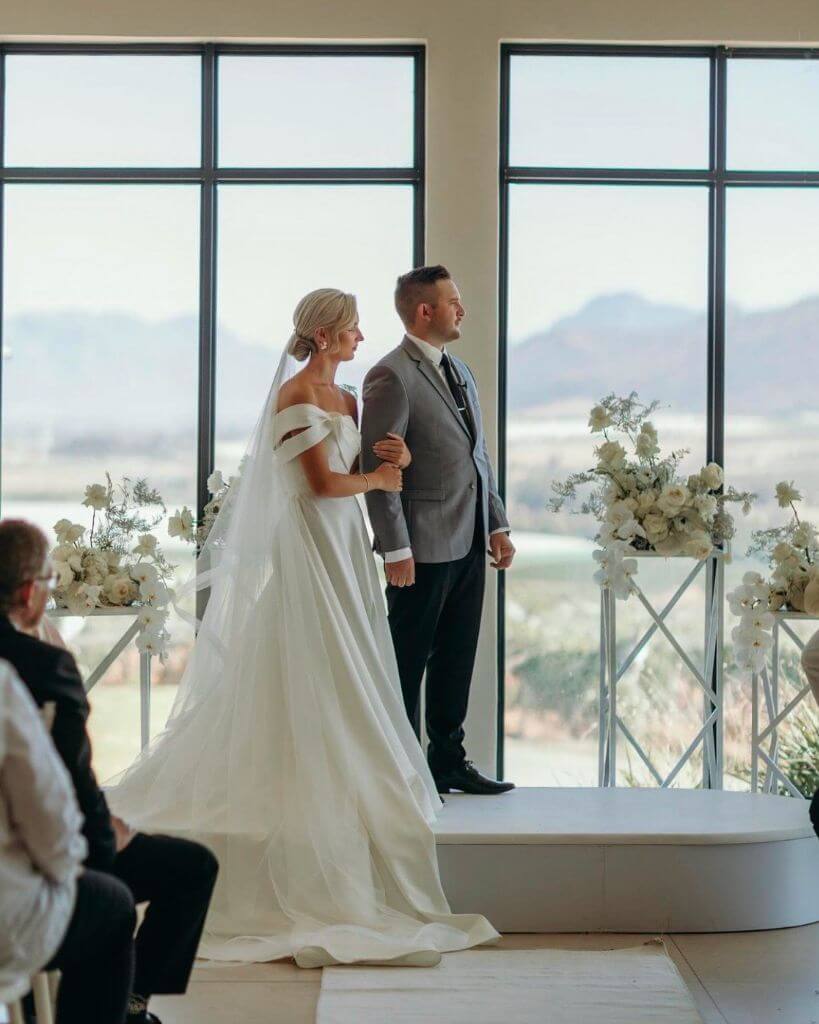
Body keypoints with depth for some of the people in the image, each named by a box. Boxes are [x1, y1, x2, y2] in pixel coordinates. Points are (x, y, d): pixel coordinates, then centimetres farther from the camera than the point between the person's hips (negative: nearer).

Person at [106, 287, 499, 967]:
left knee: (345, 678, 9)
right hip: (309, 547, -9)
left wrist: (395, 459, -1)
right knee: (314, 679, -5)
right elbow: (323, 482, -18)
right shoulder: (296, 393, -12)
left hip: (345, 549, 9)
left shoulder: (345, 398, 14)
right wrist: (377, 478, -3)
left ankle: (337, 780, 16)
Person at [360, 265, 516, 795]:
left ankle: (449, 760, 26)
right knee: (408, 662, 3)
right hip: (423, 549, -8)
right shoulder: (391, 377, -12)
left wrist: (498, 525, 14)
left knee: (456, 660, 15)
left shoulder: (461, 372, 15)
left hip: (469, 545, 8)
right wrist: (396, 548, -18)